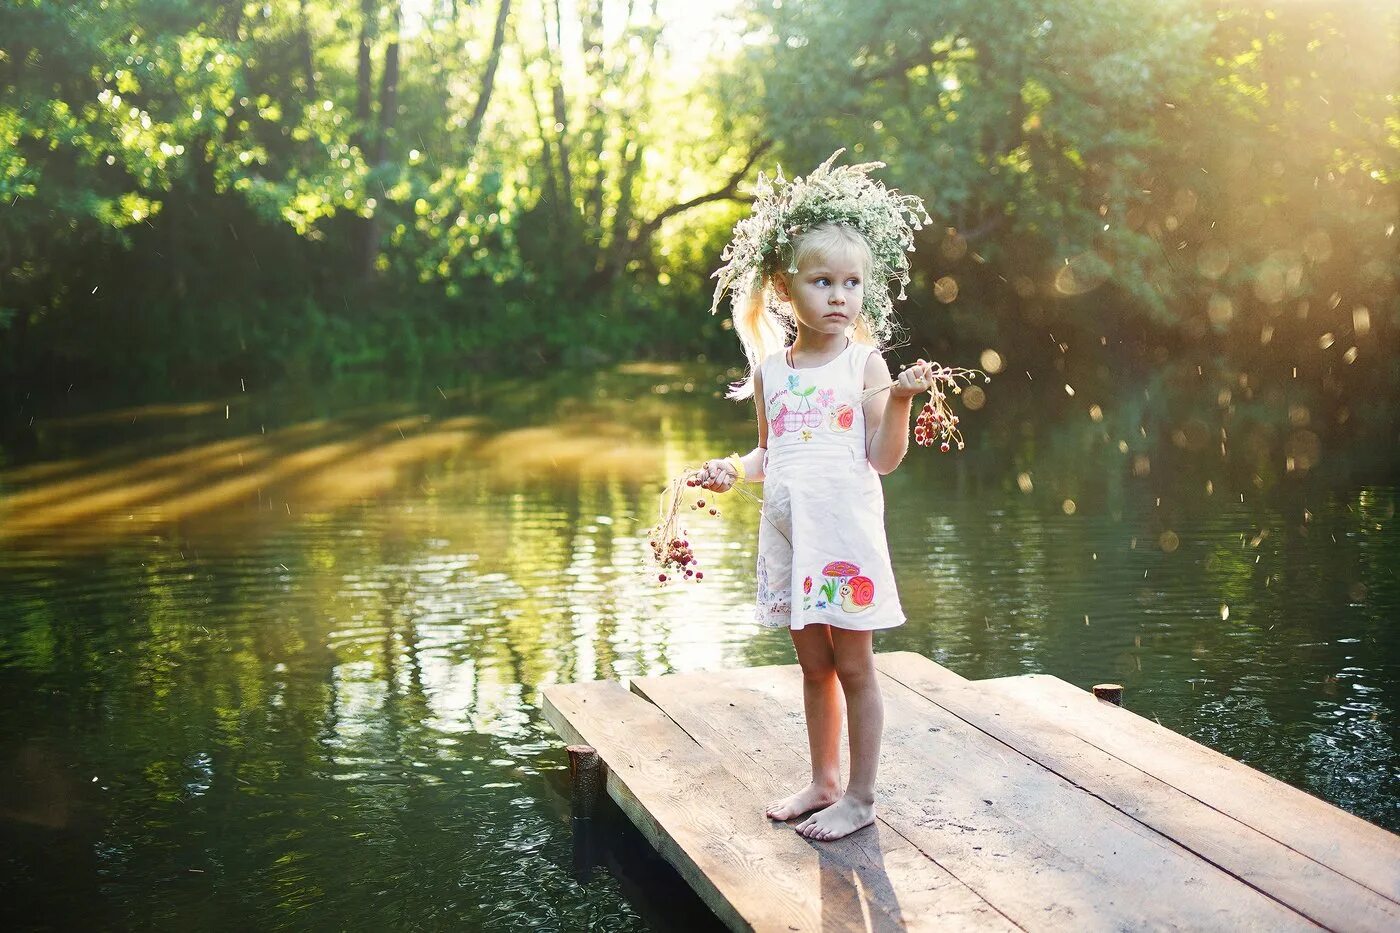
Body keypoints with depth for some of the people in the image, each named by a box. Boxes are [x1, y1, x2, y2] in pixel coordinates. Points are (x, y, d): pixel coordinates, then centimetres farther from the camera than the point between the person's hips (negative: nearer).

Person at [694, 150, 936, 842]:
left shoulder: (864, 362, -7)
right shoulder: (770, 370, 7)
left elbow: (883, 458, -11)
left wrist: (901, 400, -26)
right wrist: (733, 470, -2)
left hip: (844, 530, -5)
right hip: (787, 534, 5)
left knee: (852, 664, 2)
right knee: (813, 662, 16)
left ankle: (860, 798, 13)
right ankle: (824, 782, 30)